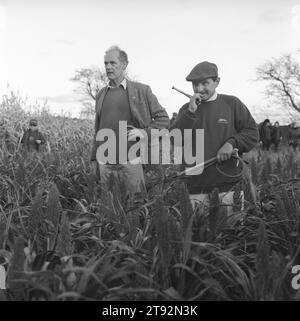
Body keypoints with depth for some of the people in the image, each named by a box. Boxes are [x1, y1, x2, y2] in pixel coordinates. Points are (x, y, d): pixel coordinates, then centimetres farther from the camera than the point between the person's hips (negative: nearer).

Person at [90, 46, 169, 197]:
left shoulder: (141, 90, 1)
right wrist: (94, 158, 17)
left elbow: (163, 119, 3)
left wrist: (145, 132, -12)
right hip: (104, 163, 4)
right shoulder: (101, 94, 13)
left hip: (130, 161, -3)